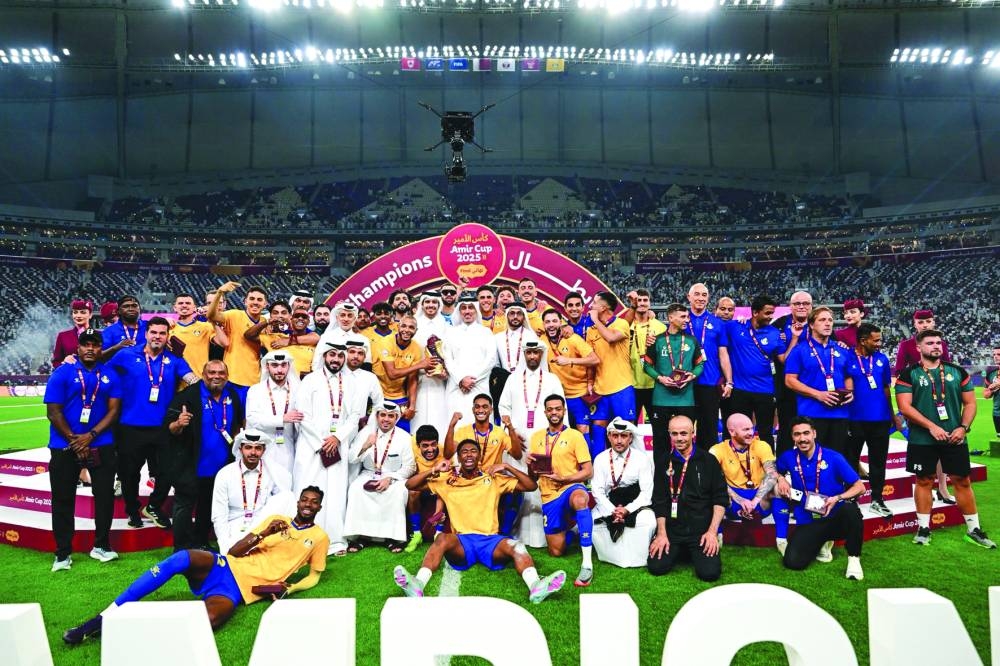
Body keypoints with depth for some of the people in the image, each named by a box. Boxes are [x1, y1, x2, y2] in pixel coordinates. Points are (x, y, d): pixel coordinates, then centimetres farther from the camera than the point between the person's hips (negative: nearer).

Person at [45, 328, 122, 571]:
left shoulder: (110, 376, 3)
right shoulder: (62, 373, -5)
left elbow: (114, 410, -1)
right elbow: (53, 412, -8)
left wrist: (90, 436, -13)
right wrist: (74, 440, -12)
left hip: (101, 445, 2)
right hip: (64, 446, -2)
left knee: (105, 494, 5)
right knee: (63, 499, 4)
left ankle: (101, 545, 19)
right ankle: (63, 553, 13)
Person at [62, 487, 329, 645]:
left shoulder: (319, 537, 11)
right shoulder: (277, 519, 16)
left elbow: (314, 576, 11)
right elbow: (234, 551, 11)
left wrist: (288, 589, -8)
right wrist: (263, 534, -7)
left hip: (240, 590, -2)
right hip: (227, 567, 2)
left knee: (208, 620, -37)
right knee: (182, 558, -31)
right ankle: (105, 618, -24)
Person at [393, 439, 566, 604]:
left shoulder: (494, 478, 15)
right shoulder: (447, 480, 14)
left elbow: (531, 486, 11)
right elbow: (410, 485, 12)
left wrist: (507, 468, -1)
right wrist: (434, 470, -3)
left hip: (490, 540, 1)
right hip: (461, 542, 0)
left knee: (516, 545, -31)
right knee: (443, 539, -34)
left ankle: (536, 587, -55)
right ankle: (418, 584, -55)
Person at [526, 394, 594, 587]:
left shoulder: (574, 436, -2)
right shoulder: (536, 437, 10)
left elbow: (588, 472, -6)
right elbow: (533, 478, 15)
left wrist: (562, 478, -20)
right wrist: (530, 464, -8)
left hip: (571, 488, -4)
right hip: (549, 497, 4)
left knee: (579, 499, -42)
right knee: (556, 551, 5)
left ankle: (587, 564, -39)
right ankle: (567, 527, 40)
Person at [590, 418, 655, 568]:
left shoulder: (642, 459, -4)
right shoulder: (600, 459, 2)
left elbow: (647, 492, -9)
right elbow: (597, 491, -3)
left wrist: (627, 510, -23)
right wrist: (612, 511, -19)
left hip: (635, 505, -2)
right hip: (608, 505, 2)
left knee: (648, 522, -32)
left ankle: (635, 558, -7)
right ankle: (613, 555, -3)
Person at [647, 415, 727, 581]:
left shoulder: (708, 460, 1)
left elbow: (720, 499, 0)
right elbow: (659, 502, 6)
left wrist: (712, 531, -9)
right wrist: (661, 534, -3)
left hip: (702, 530, -1)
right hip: (672, 530, 2)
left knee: (710, 572, -20)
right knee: (656, 567, -16)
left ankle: (695, 553, 14)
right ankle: (680, 552, 16)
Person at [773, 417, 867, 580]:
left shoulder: (833, 458, -7)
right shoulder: (788, 457, 1)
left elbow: (859, 487, -6)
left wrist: (837, 498, -22)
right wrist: (780, 478, -1)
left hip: (835, 519, -2)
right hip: (807, 523, 2)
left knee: (850, 508, -38)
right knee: (793, 562, -22)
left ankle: (854, 558, -14)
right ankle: (821, 544, 13)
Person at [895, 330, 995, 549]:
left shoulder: (957, 372, 8)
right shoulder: (909, 374, -3)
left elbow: (970, 403, 10)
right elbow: (904, 406, -10)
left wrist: (963, 427, -6)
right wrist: (932, 426, -17)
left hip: (955, 438, 3)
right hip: (922, 439, -3)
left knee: (962, 481, 8)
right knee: (924, 481, 5)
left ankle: (973, 529, 19)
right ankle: (923, 527, 15)